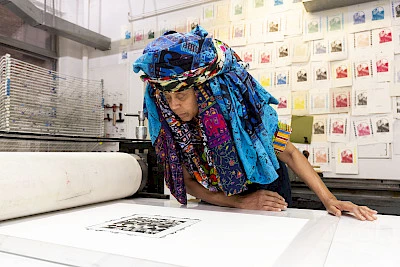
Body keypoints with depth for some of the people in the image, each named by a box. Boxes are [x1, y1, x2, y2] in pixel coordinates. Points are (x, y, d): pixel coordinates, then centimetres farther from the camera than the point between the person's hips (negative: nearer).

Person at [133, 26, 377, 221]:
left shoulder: (243, 107, -28)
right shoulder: (169, 124, -20)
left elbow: (288, 153, -17)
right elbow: (188, 182, -13)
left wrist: (329, 200, -23)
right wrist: (241, 202, -24)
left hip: (271, 196, -1)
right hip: (219, 207, 2)